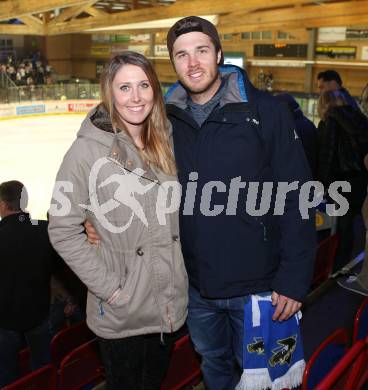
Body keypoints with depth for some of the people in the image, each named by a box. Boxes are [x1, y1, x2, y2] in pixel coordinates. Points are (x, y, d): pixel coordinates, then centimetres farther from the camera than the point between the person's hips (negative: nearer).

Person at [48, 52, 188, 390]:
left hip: (171, 306, 5)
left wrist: (182, 278, 4)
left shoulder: (164, 142, -1)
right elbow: (63, 231, -15)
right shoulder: (88, 151, -17)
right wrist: (109, 288, -16)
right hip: (120, 315, -4)